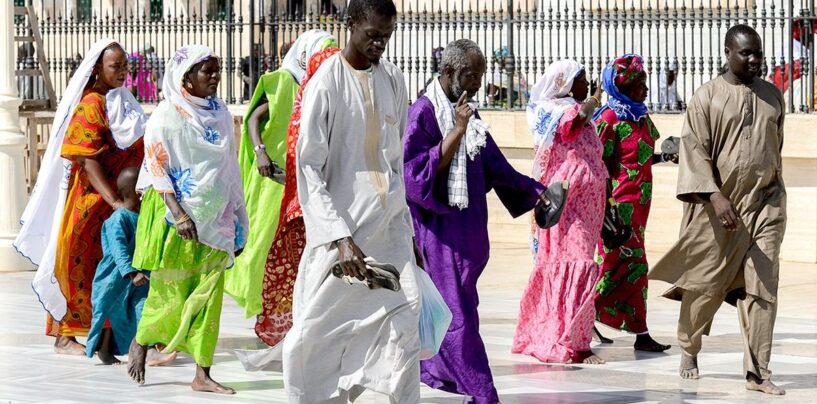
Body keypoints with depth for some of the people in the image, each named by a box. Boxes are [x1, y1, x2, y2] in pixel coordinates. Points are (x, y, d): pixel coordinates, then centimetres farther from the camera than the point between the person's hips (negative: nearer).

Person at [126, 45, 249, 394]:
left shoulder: (220, 113, 11)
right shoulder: (167, 115, -7)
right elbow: (156, 168, -10)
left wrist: (236, 216, 14)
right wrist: (178, 213, -20)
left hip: (214, 217, 5)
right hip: (176, 214, -5)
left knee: (209, 295, 0)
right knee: (171, 293, 0)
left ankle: (202, 374, 1)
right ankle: (140, 343, 27)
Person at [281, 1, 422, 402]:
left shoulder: (393, 81, 8)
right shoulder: (326, 84, -10)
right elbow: (309, 167, -12)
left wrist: (403, 215, 13)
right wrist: (339, 237, -19)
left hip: (389, 222, 5)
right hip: (343, 222, -5)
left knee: (405, 314, -8)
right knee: (315, 328, -2)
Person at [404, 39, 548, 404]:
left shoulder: (467, 114, 11)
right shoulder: (423, 113, -12)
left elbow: (495, 167, 16)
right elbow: (416, 171, -20)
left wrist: (536, 192, 9)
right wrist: (457, 133, -24)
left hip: (468, 228, 8)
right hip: (439, 230, -8)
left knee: (455, 309, 13)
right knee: (458, 316, -7)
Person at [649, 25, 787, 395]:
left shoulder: (773, 96, 9)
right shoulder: (707, 97, -4)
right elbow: (695, 149, -10)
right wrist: (716, 197, -20)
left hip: (765, 204, 3)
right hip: (718, 205, -3)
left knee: (762, 288, -5)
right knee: (706, 283, 7)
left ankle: (757, 372, -5)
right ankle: (688, 350, 31)